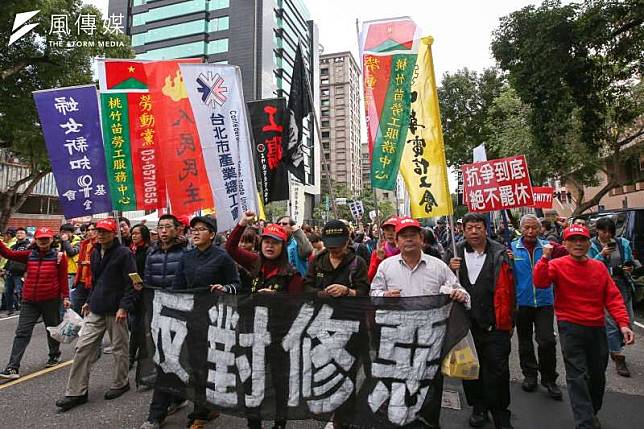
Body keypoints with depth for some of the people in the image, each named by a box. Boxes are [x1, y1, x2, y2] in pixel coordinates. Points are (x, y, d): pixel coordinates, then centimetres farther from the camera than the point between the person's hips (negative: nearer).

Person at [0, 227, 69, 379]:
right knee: (22, 333, -3)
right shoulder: (29, 255, 5)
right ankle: (13, 367, 0)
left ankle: (55, 355, 36)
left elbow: (63, 279, -6)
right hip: (29, 301, 2)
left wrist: (65, 297, -7)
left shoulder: (59, 257, -6)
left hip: (51, 301, -2)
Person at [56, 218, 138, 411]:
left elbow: (131, 282, -15)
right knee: (83, 348, 5)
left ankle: (120, 383, 26)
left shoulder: (124, 253, -12)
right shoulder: (95, 252, 11)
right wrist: (90, 301, 18)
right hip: (95, 310, 7)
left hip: (115, 310, -7)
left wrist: (124, 306, -19)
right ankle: (76, 392, 16)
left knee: (119, 348, 8)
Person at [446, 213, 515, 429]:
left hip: (495, 324, -2)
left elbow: (508, 290, 1)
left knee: (498, 369, 5)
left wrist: (508, 321, 0)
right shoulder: (454, 253, 2)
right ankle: (478, 407, 33)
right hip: (466, 323, 2)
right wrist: (449, 270, -12)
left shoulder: (499, 254, -1)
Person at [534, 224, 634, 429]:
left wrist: (623, 323, -4)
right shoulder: (557, 265, -7)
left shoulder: (599, 267, 5)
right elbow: (540, 282, -23)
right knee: (577, 377, -6)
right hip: (571, 328, -5)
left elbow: (613, 297, 4)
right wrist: (545, 258, -30)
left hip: (597, 329, 5)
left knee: (598, 374, 18)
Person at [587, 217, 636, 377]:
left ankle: (614, 349, 32)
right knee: (611, 323, -5)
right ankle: (619, 358, 5)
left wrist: (630, 268, -4)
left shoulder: (623, 243, 8)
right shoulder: (591, 246, -2)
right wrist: (602, 254, -18)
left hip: (623, 285, 4)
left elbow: (631, 261, 18)